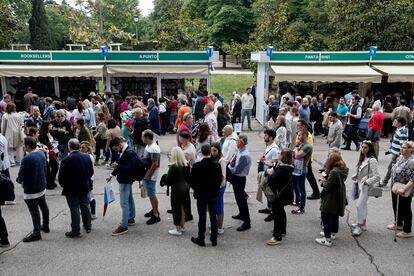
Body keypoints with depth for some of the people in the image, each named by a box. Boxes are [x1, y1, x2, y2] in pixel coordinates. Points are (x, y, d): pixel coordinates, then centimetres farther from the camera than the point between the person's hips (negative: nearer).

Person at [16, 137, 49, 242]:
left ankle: (36, 233, 13)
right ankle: (45, 226, 38)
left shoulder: (27, 159, -27)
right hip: (42, 186, 8)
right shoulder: (41, 153, -2)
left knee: (34, 211, 2)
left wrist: (19, 180, 2)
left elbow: (21, 175, -20)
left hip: (31, 190, -8)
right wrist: (43, 179, 15)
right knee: (43, 206, 22)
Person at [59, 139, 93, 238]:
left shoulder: (66, 160, -20)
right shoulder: (87, 157, -4)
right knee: (85, 206, 19)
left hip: (71, 189, -5)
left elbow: (61, 177, -15)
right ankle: (88, 227, 31)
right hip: (85, 187, 5)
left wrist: (64, 185, 4)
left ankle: (75, 231, 12)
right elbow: (91, 172, 5)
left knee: (74, 209, 4)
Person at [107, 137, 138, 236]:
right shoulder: (123, 151, 6)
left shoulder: (130, 153, -24)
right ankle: (131, 219, 37)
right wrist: (112, 174, 13)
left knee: (124, 203, -6)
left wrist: (117, 166, -28)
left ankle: (124, 226, 0)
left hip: (125, 181, -10)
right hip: (125, 179, 10)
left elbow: (131, 168, -29)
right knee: (129, 200, 21)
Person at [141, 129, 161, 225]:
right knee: (151, 194, 21)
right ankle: (154, 210, 36)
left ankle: (156, 215, 8)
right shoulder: (148, 145, 7)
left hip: (150, 176, -10)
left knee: (152, 195, -1)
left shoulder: (154, 149, -23)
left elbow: (155, 164, -25)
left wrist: (148, 176, -19)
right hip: (146, 174, 10)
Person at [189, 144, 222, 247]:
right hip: (213, 195, 2)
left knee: (202, 218, 8)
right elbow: (220, 180, -3)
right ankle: (214, 239, 20)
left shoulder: (196, 166, -16)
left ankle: (201, 239, 18)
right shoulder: (217, 165, -11)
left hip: (201, 195, -2)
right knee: (213, 217, 11)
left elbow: (191, 181, -10)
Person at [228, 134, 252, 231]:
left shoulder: (244, 155, -26)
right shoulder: (241, 152, 3)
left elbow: (236, 170, -25)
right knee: (239, 197, 25)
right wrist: (232, 162, -7)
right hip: (236, 178, 10)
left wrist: (229, 166, -8)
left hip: (239, 179, -10)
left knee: (241, 199, -2)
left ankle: (247, 222, 6)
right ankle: (242, 214, 45)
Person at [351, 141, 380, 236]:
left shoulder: (372, 160, -19)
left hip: (366, 186, -8)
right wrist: (355, 176, 0)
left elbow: (377, 176, -21)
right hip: (361, 184, 8)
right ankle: (363, 223, 32)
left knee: (359, 205, -7)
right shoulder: (362, 158, 6)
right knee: (363, 204, 19)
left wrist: (367, 182, -21)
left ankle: (359, 226, 4)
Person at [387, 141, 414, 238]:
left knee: (405, 210, 6)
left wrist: (404, 189, -34)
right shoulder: (400, 157, 3)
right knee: (396, 207, 22)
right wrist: (393, 185, 19)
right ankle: (398, 224, 43)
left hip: (405, 192, -8)